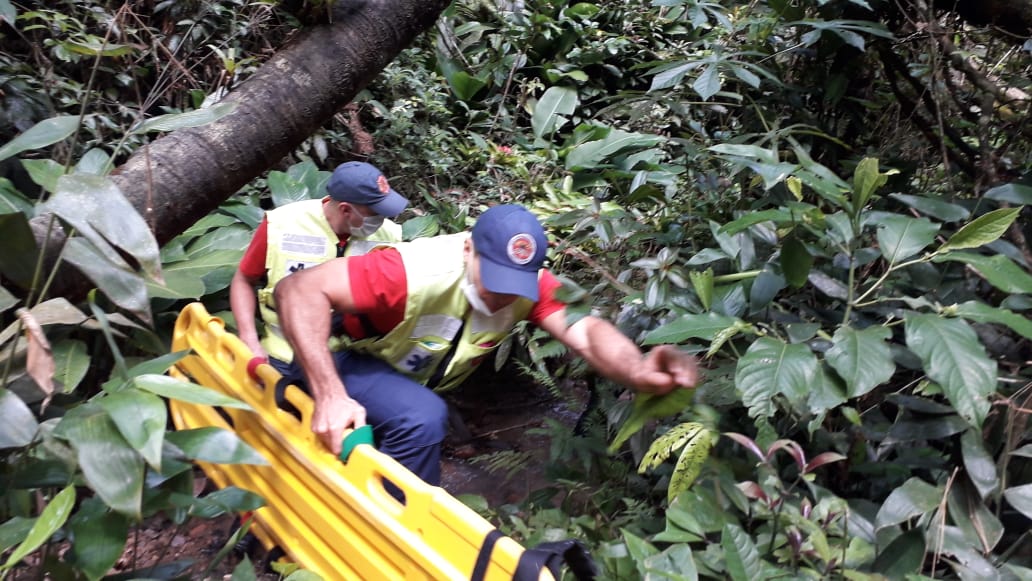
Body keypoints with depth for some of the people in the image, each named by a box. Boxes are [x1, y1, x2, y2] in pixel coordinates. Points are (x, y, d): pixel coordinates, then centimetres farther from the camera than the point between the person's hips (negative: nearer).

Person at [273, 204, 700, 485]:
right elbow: (300, 290, -39)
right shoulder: (416, 271, -34)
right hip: (354, 363, -6)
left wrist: (639, 372, -57)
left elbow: (586, 333, -34)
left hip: (419, 384, 7)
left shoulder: (530, 284, -19)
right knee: (422, 418, -31)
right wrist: (329, 395, -49)